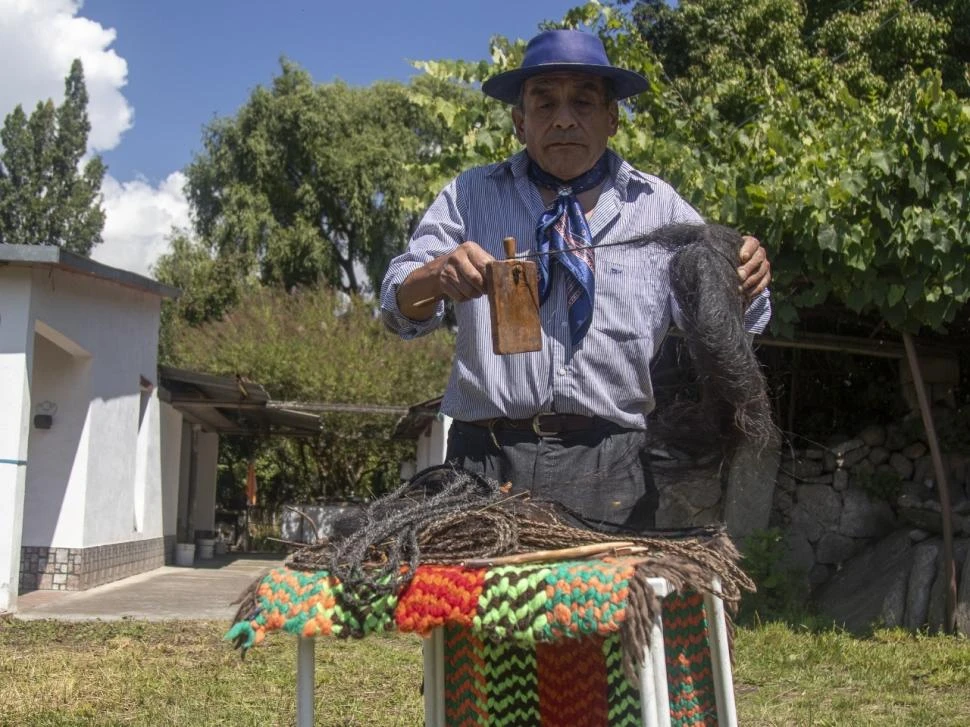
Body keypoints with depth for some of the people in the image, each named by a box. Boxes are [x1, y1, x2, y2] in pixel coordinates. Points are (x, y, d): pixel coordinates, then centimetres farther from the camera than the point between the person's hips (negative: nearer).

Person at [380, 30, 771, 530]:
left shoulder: (660, 207, 10)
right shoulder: (471, 195, 11)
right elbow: (403, 308, 4)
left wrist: (743, 287, -15)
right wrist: (437, 276, -19)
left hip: (612, 470, 1)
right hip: (487, 457, 0)